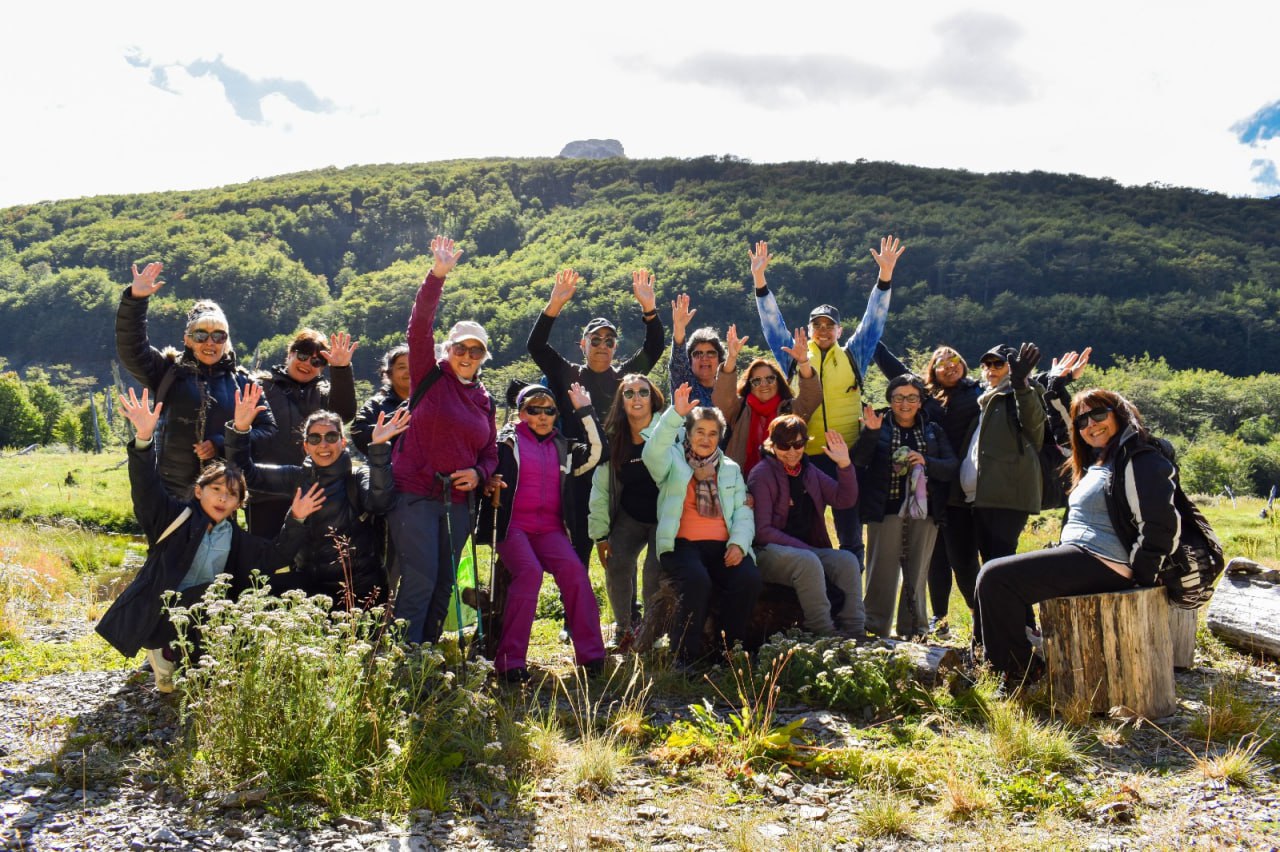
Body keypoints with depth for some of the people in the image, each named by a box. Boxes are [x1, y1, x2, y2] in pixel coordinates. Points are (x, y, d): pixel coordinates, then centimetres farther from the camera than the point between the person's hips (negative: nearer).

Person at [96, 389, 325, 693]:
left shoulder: (236, 539, 11)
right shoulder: (175, 516, -3)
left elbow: (274, 555, 7)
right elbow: (146, 487, -18)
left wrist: (295, 521, -6)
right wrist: (144, 439, -33)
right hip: (157, 619, -6)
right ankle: (167, 655, -6)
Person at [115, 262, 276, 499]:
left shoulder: (241, 382, 8)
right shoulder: (169, 373, 6)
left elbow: (267, 428, 4)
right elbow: (131, 349, -7)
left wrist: (222, 444, -9)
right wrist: (135, 299, -18)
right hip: (173, 492, -1)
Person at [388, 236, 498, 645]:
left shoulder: (484, 400, 14)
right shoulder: (430, 377, 1)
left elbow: (490, 452, 19)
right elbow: (419, 327, -13)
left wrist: (479, 473, -5)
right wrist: (438, 275, -24)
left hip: (458, 502, 5)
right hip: (415, 496, -5)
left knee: (445, 583, 9)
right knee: (420, 580, -11)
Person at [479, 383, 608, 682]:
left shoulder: (563, 447, 20)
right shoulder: (507, 442, 10)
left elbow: (596, 451, 8)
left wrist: (584, 410, 7)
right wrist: (488, 483, -15)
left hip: (550, 528, 3)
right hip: (512, 525, -3)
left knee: (573, 569, -25)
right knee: (529, 571, -31)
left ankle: (591, 655, -21)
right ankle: (510, 661, -26)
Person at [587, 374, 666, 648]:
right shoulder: (613, 438, 1)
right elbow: (600, 487, 3)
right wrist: (600, 533, 1)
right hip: (629, 517, 4)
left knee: (656, 570, -20)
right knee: (617, 564, -15)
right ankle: (624, 626, 8)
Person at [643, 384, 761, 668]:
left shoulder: (730, 469, 23)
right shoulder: (674, 462, 13)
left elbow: (743, 511, 13)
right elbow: (653, 452, -12)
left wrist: (739, 543, -8)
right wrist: (675, 414, -25)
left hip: (722, 546, 3)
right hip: (682, 544, -3)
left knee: (749, 579, -26)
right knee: (697, 580, -34)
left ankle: (727, 651, -9)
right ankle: (687, 655, -19)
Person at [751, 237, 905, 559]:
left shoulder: (853, 357, 11)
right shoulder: (794, 358, 10)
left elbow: (874, 318, 6)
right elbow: (772, 321, 8)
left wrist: (886, 273, -4)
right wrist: (759, 278, -1)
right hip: (805, 455, 0)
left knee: (850, 530, 5)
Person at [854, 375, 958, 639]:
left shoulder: (933, 431, 14)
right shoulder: (879, 426, 5)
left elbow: (953, 468, 5)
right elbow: (859, 461, -8)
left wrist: (926, 462, -13)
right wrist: (870, 433, -22)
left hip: (923, 511, 3)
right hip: (886, 510, -3)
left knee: (917, 573, 7)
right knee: (882, 572, -4)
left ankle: (913, 630, 16)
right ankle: (876, 629, 3)